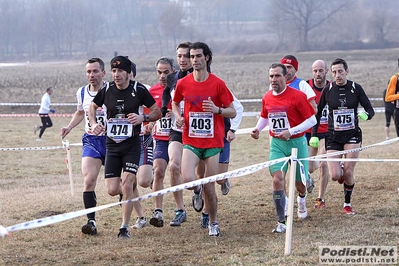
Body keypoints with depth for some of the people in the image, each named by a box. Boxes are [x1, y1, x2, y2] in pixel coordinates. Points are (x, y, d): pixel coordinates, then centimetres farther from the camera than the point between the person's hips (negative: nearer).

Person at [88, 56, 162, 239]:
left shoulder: (139, 90, -8)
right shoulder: (106, 90, -1)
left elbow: (157, 112, 0)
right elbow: (92, 107, 18)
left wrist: (143, 118, -19)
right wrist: (94, 124, -1)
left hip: (132, 143, -3)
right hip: (112, 143, 3)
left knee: (127, 185, -14)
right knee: (112, 190, -3)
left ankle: (125, 227, -3)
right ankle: (130, 185, 34)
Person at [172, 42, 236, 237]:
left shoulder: (218, 84, -5)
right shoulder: (183, 84, 1)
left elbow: (232, 112, -1)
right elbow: (175, 103, 22)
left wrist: (217, 109, -20)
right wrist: (177, 116, 1)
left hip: (212, 142, -1)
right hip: (191, 141, 1)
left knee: (209, 187, 1)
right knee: (187, 179, -20)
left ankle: (213, 223, 23)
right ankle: (197, 191, 18)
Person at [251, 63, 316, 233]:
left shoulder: (297, 96, -12)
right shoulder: (267, 98, 3)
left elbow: (311, 120, -11)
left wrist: (291, 131, -21)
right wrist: (257, 129, 3)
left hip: (296, 143, -3)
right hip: (276, 144, 3)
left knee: (299, 183, 8)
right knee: (277, 179, -16)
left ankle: (302, 198, 47)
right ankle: (282, 222, -12)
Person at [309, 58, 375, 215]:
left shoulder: (356, 88, -4)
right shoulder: (328, 90, -3)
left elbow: (370, 110, -1)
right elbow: (317, 113, 7)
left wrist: (366, 115, -25)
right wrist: (314, 135, 1)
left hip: (352, 135, -1)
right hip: (333, 136, 1)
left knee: (348, 173, -7)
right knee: (335, 176, -9)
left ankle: (347, 204, 13)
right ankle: (341, 171, 29)